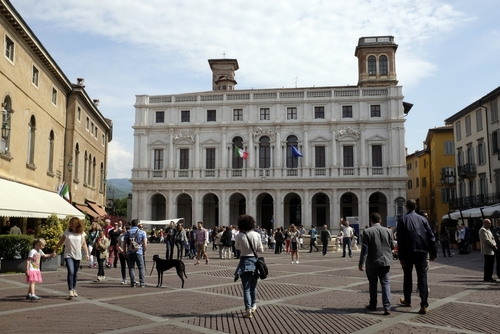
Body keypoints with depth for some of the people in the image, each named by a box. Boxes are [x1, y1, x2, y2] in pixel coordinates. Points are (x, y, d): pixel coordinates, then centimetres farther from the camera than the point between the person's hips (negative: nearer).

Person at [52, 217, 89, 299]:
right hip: (68, 255, -2)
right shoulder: (67, 232, 0)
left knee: (75, 273, 10)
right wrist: (54, 251, 4)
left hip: (77, 256, 2)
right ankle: (70, 291, -17)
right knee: (70, 272, -16)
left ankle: (73, 290, 23)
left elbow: (84, 244, 4)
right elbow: (60, 242, 7)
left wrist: (87, 253, -6)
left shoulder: (81, 233, 2)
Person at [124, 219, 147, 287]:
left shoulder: (127, 232, 6)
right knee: (141, 267, 6)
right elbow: (145, 243, -4)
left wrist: (125, 252, 15)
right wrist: (144, 251, 6)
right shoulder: (142, 232, 1)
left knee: (131, 267, 7)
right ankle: (142, 283, 2)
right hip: (139, 252, -1)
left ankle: (133, 283, 3)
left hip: (130, 252, 1)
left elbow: (124, 243, 6)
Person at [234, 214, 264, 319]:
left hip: (244, 261, -2)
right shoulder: (256, 235, -6)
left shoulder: (239, 236, -10)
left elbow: (237, 247, 8)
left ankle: (248, 309, -8)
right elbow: (261, 250, 0)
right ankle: (253, 305, 36)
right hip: (254, 260, 2)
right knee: (253, 285, 19)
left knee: (246, 287, 2)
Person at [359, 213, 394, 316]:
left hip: (372, 262, -2)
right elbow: (392, 246, 7)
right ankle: (387, 307, -9)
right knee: (385, 283, 2)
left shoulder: (367, 232, -9)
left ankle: (373, 305, 24)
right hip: (385, 261, 2)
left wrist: (361, 263, -8)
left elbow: (364, 249, -12)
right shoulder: (387, 231, 1)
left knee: (373, 284, 13)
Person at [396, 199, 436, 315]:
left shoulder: (402, 220, -2)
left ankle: (407, 300, 29)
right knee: (422, 277, 0)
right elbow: (431, 237, 2)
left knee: (407, 276, 15)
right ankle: (424, 305, -9)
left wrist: (401, 257, -5)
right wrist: (433, 253, 8)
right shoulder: (422, 219, 4)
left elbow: (400, 240, -7)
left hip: (408, 253, -1)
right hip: (422, 252, 1)